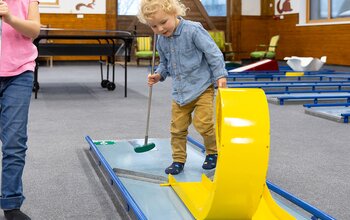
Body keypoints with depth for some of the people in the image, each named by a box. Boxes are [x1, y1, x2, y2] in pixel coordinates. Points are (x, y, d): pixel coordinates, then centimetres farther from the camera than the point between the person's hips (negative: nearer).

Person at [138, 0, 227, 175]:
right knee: (177, 127, 7)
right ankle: (178, 160, 22)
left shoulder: (193, 30, -17)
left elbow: (213, 52, -14)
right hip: (179, 91, 6)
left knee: (203, 123, -11)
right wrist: (159, 75, -1)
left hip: (202, 86, -6)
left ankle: (213, 152, 15)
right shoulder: (161, 40, 3)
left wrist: (220, 75, -16)